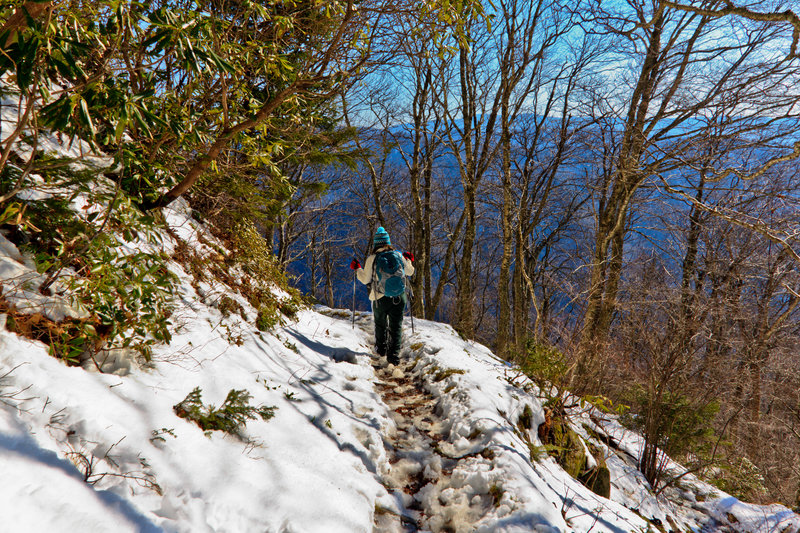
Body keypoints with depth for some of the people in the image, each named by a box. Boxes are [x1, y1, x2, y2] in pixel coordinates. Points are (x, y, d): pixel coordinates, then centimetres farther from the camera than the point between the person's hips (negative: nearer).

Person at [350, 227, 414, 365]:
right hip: (399, 298, 1)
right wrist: (409, 261, 32)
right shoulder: (398, 255, 0)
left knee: (380, 324, 21)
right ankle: (394, 354, 0)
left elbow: (365, 279, -1)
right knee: (396, 326, 7)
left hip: (380, 298, -1)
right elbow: (410, 271, 13)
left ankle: (381, 349, 37)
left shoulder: (372, 258, -7)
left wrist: (357, 269, 15)